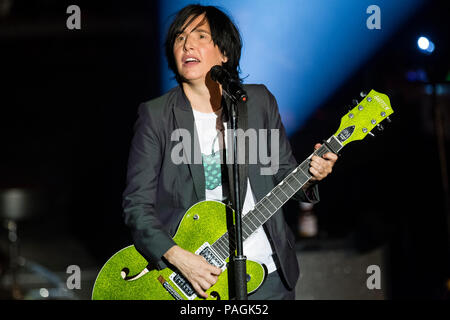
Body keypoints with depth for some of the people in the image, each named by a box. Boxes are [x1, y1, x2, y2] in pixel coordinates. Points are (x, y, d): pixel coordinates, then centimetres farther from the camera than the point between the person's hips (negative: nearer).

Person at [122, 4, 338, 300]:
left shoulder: (259, 102, 3)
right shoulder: (155, 116, -5)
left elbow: (284, 174, 11)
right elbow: (137, 204, -8)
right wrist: (178, 256, -21)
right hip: (197, 276, -2)